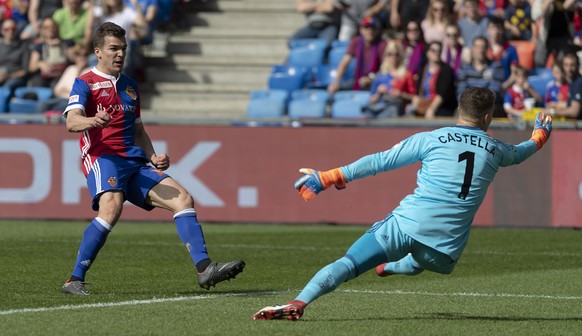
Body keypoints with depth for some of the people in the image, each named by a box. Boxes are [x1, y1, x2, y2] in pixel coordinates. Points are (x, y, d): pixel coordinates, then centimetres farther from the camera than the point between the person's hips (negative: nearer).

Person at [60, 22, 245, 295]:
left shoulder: (130, 86, 25)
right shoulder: (85, 83, 2)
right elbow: (72, 121, -15)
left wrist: (154, 158, 13)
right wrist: (92, 121, -38)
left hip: (135, 162, 7)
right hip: (102, 158, -7)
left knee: (183, 199, -7)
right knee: (111, 208, -33)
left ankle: (204, 269, -11)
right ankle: (75, 280, -27)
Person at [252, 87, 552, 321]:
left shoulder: (431, 139, 5)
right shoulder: (495, 150, 13)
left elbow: (380, 161, 4)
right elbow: (518, 154, 37)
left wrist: (327, 178, 10)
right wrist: (539, 137, 60)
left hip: (407, 224, -2)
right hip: (446, 246, 2)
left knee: (347, 264, -13)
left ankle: (299, 302, -33)